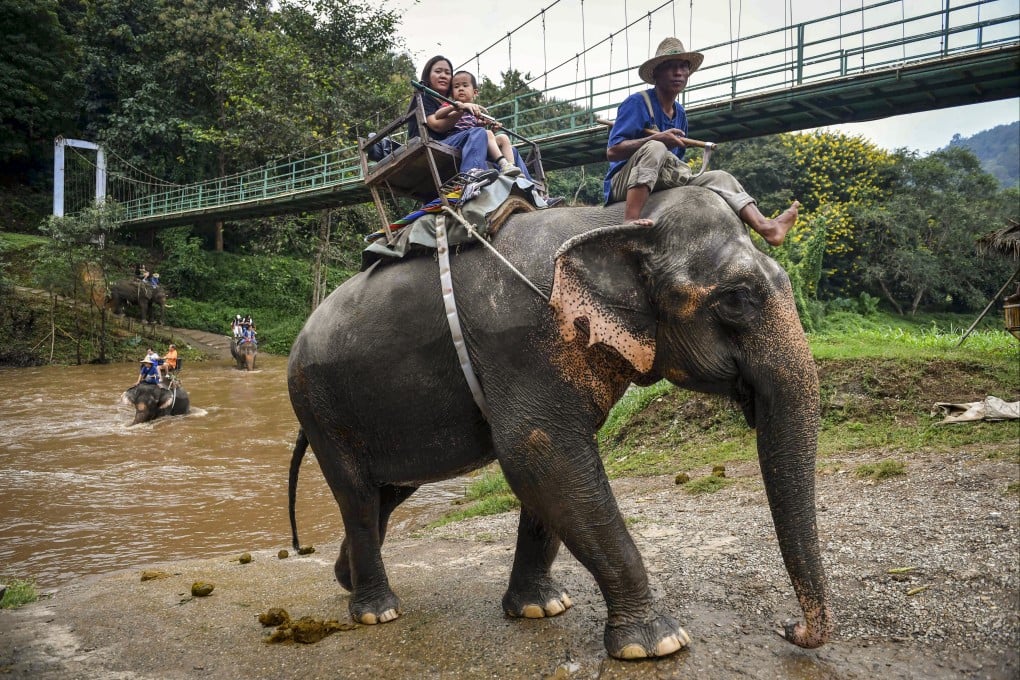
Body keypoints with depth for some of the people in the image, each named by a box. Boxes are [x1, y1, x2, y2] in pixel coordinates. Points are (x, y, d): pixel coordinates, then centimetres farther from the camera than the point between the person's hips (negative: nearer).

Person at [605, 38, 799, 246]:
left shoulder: (680, 113, 16)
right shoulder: (637, 103, -8)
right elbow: (612, 151, -18)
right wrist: (657, 138, -24)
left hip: (664, 185, 8)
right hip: (624, 184, -7)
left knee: (719, 178, -4)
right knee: (655, 148, -34)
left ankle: (765, 226, -24)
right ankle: (631, 222, -49)